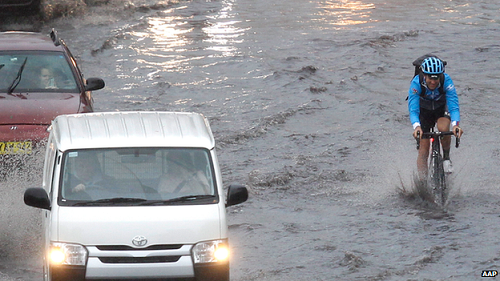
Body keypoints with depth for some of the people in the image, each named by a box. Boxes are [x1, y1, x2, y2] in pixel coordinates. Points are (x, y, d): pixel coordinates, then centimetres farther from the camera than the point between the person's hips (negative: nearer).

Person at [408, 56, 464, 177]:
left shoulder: (446, 80, -31)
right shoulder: (417, 83, -32)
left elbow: (453, 105, -36)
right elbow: (413, 108, -37)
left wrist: (455, 124, -54)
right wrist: (416, 126, -56)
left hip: (442, 108, 0)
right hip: (424, 111, 0)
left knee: (443, 128, -32)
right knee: (424, 147, -7)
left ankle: (446, 157, -5)